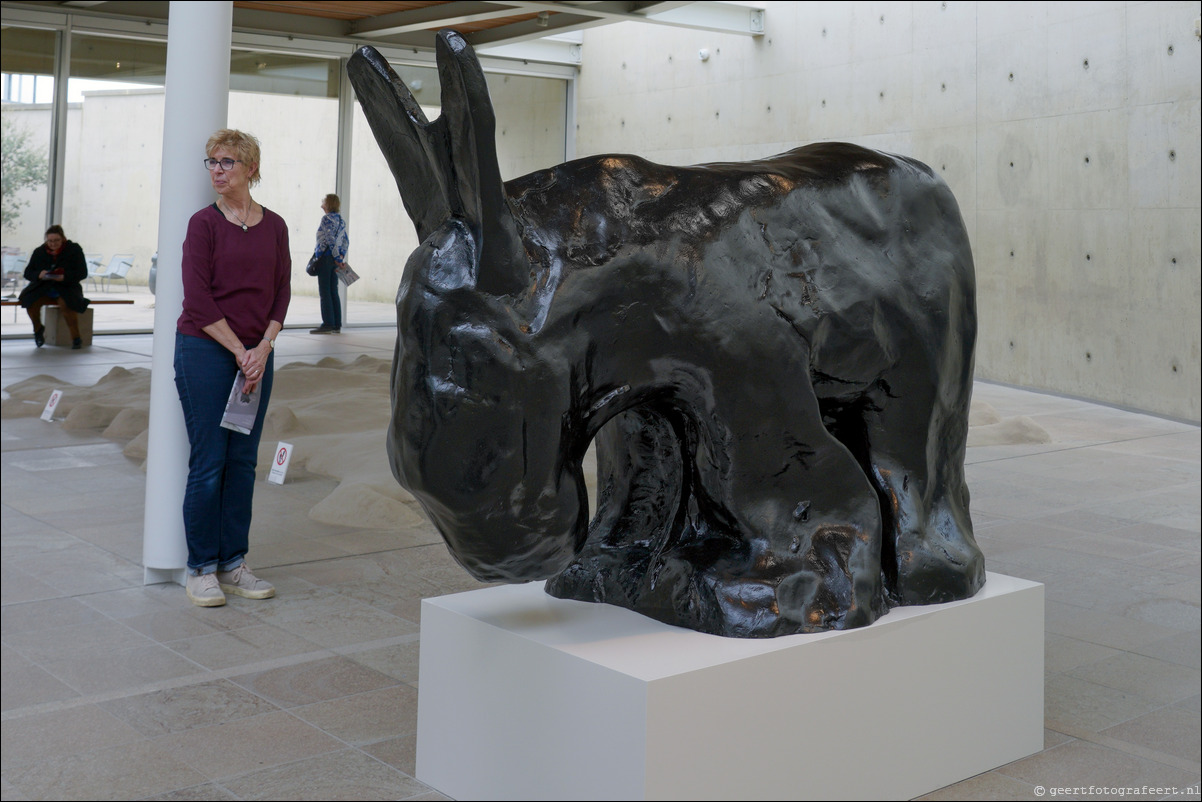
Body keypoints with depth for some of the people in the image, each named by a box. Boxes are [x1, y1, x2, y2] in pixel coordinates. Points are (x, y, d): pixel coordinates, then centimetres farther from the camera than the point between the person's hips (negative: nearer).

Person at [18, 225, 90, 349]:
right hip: (44, 287, 3)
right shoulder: (39, 251, 7)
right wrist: (39, 274, -20)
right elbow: (28, 273, 5)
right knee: (29, 300, -27)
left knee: (66, 304, -37)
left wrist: (64, 277, -25)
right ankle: (38, 329, 3)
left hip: (67, 287, -3)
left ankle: (76, 338, -24)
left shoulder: (74, 249, -1)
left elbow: (82, 273, -7)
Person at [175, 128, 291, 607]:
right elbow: (198, 298, -10)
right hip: (205, 351, -4)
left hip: (256, 356, 4)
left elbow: (281, 291, 8)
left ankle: (232, 564, 16)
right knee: (208, 462, -2)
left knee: (243, 461, 7)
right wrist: (238, 352, -12)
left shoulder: (274, 226, 8)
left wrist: (263, 348, -5)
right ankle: (201, 569, 8)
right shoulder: (205, 223, -4)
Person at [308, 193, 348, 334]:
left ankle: (328, 324, -8)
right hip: (335, 260, 8)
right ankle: (337, 325, 9)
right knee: (334, 292, 9)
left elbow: (330, 240, -16)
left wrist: (337, 258, -12)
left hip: (325, 257, -8)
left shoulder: (326, 218, -10)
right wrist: (341, 258, 9)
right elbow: (346, 242, 13)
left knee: (324, 292, -6)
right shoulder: (341, 220, 14)